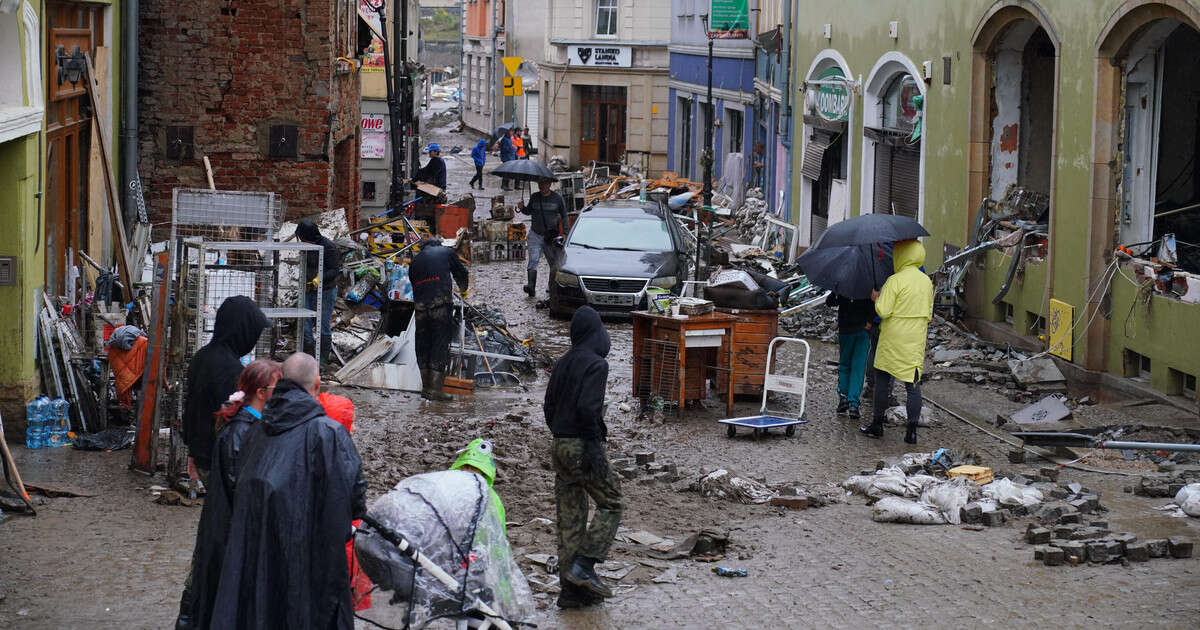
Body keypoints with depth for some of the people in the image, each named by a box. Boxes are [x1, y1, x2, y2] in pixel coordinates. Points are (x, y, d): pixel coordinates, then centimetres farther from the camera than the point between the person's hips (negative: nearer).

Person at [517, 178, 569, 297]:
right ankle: (531, 286, -24)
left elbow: (564, 216, 7)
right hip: (535, 235, 1)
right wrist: (523, 208, -3)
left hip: (551, 236, -1)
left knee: (554, 263, 5)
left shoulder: (557, 198, 0)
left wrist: (564, 233, 0)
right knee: (532, 261, -14)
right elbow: (529, 211, 19)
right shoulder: (534, 197, 6)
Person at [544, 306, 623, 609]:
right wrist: (594, 446, -18)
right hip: (583, 447, -8)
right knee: (611, 504, 4)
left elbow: (549, 407, 14)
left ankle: (571, 589, 10)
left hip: (561, 447, 8)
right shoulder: (596, 364, -12)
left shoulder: (562, 364, 11)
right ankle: (583, 565, -9)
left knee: (570, 518, 9)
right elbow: (587, 407, -22)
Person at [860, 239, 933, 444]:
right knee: (913, 383, 4)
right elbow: (929, 314, 12)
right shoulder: (926, 281, 6)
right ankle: (912, 431, 1)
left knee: (882, 379, 9)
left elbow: (883, 311, -17)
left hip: (893, 340, -5)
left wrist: (877, 298, 2)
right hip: (916, 340, 5)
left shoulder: (895, 281, -14)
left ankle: (877, 425, 14)